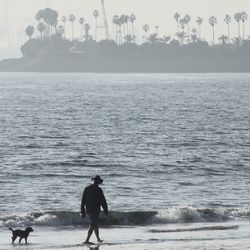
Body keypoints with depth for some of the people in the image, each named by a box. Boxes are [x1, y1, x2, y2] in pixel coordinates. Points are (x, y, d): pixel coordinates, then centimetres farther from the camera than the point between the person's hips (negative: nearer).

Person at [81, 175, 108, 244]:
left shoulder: (87, 189, 6)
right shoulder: (98, 189, -13)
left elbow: (83, 201, 9)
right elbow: (103, 201, -12)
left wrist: (83, 211, 15)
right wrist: (106, 210, -2)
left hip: (88, 210, 7)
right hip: (95, 210, -7)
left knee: (95, 225, 21)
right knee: (92, 226, -6)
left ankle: (98, 239, 31)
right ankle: (87, 240, -14)